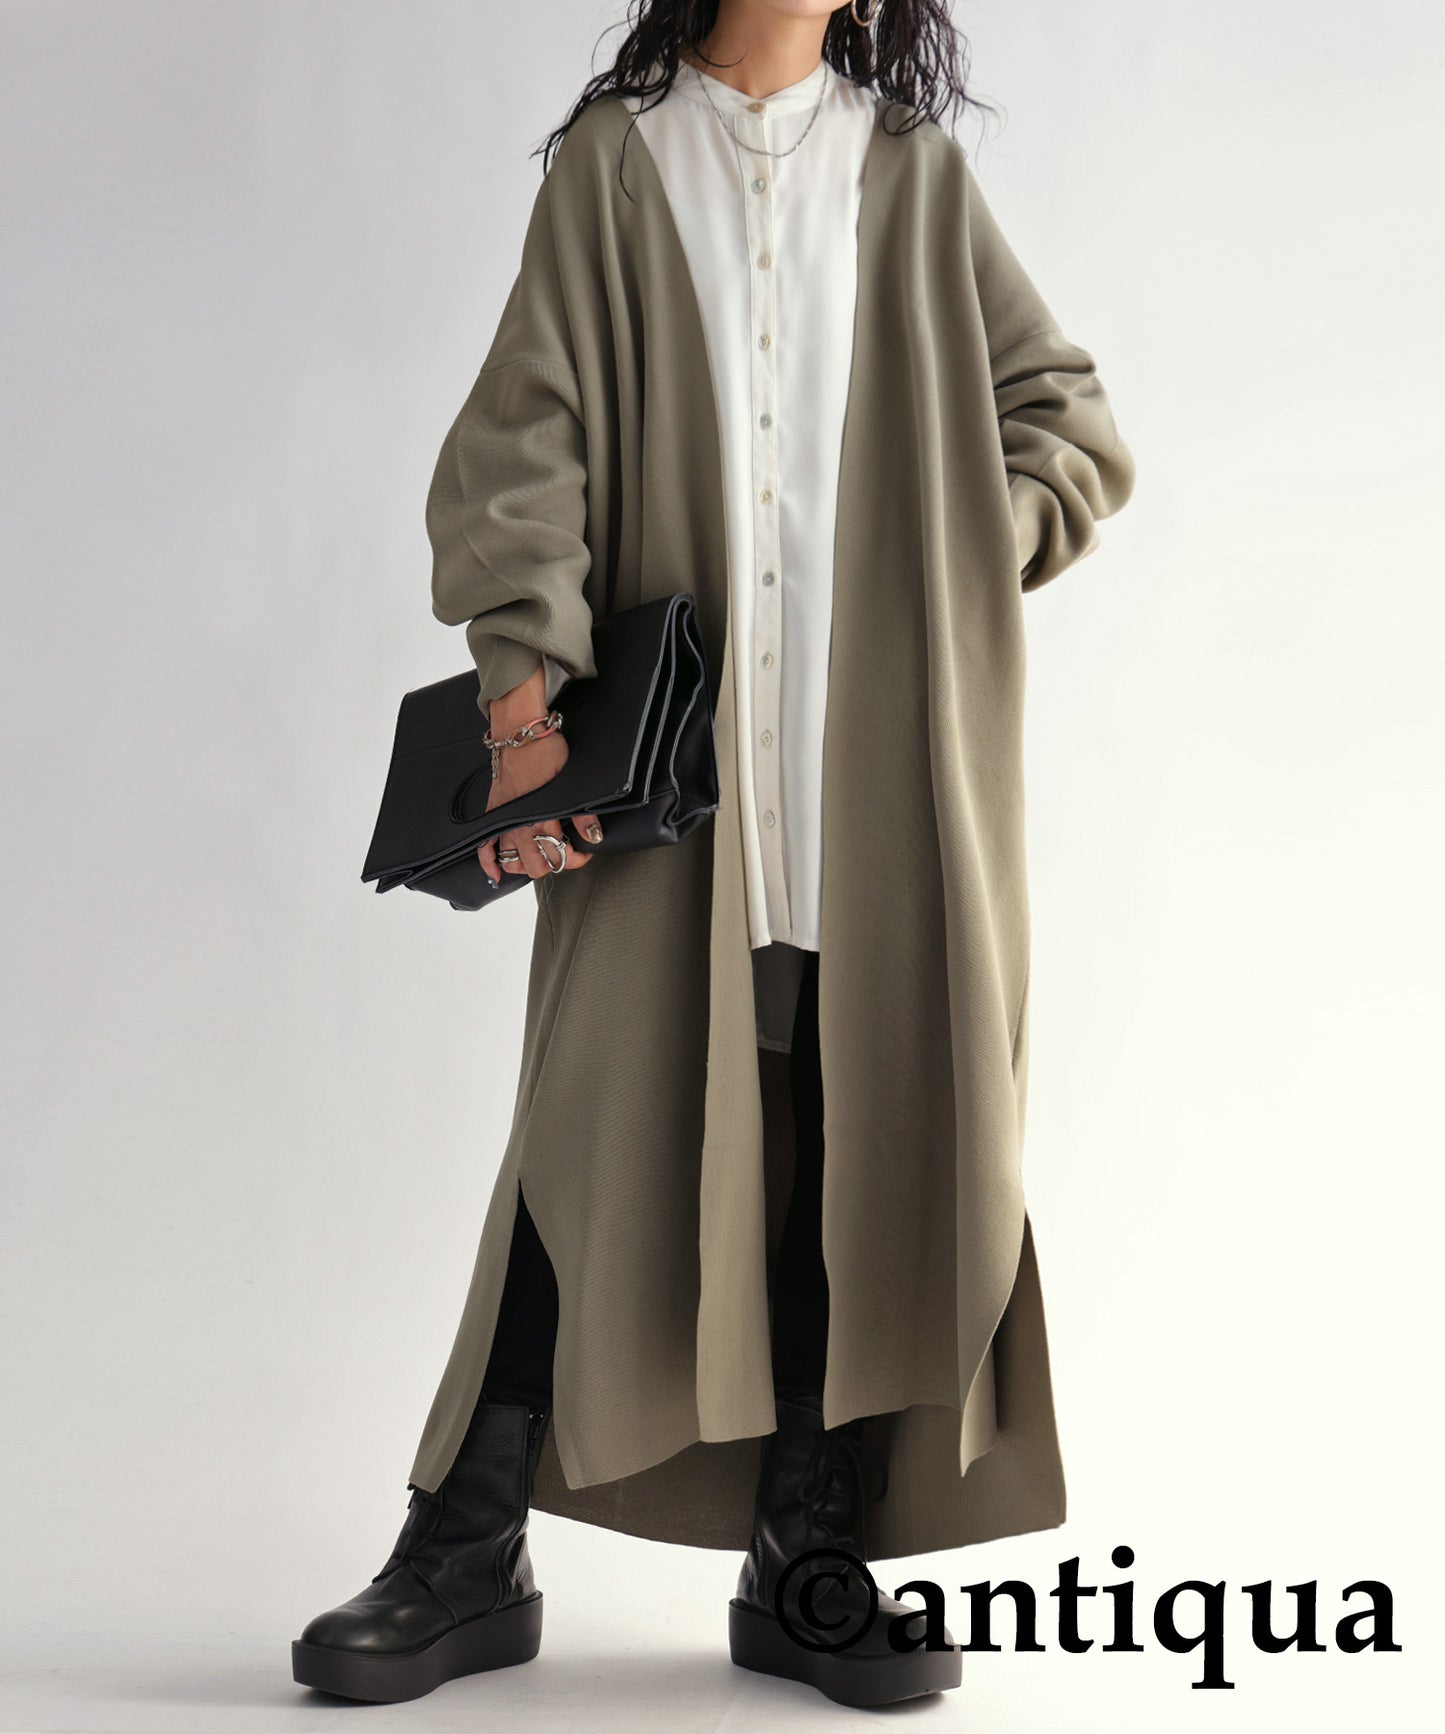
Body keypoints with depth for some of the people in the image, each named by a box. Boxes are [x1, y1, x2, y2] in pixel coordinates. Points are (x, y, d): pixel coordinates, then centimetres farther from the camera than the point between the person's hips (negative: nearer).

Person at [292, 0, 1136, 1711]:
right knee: (602, 1131, -4)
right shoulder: (613, 158, 11)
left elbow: (1075, 425, 14)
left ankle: (804, 1561, 13)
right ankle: (467, 1554, 9)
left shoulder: (915, 172, 17)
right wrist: (530, 685, -14)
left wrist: (934, 580, -2)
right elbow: (524, 439, 0)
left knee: (860, 1145, 1)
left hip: (881, 765, 2)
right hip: (673, 751, -2)